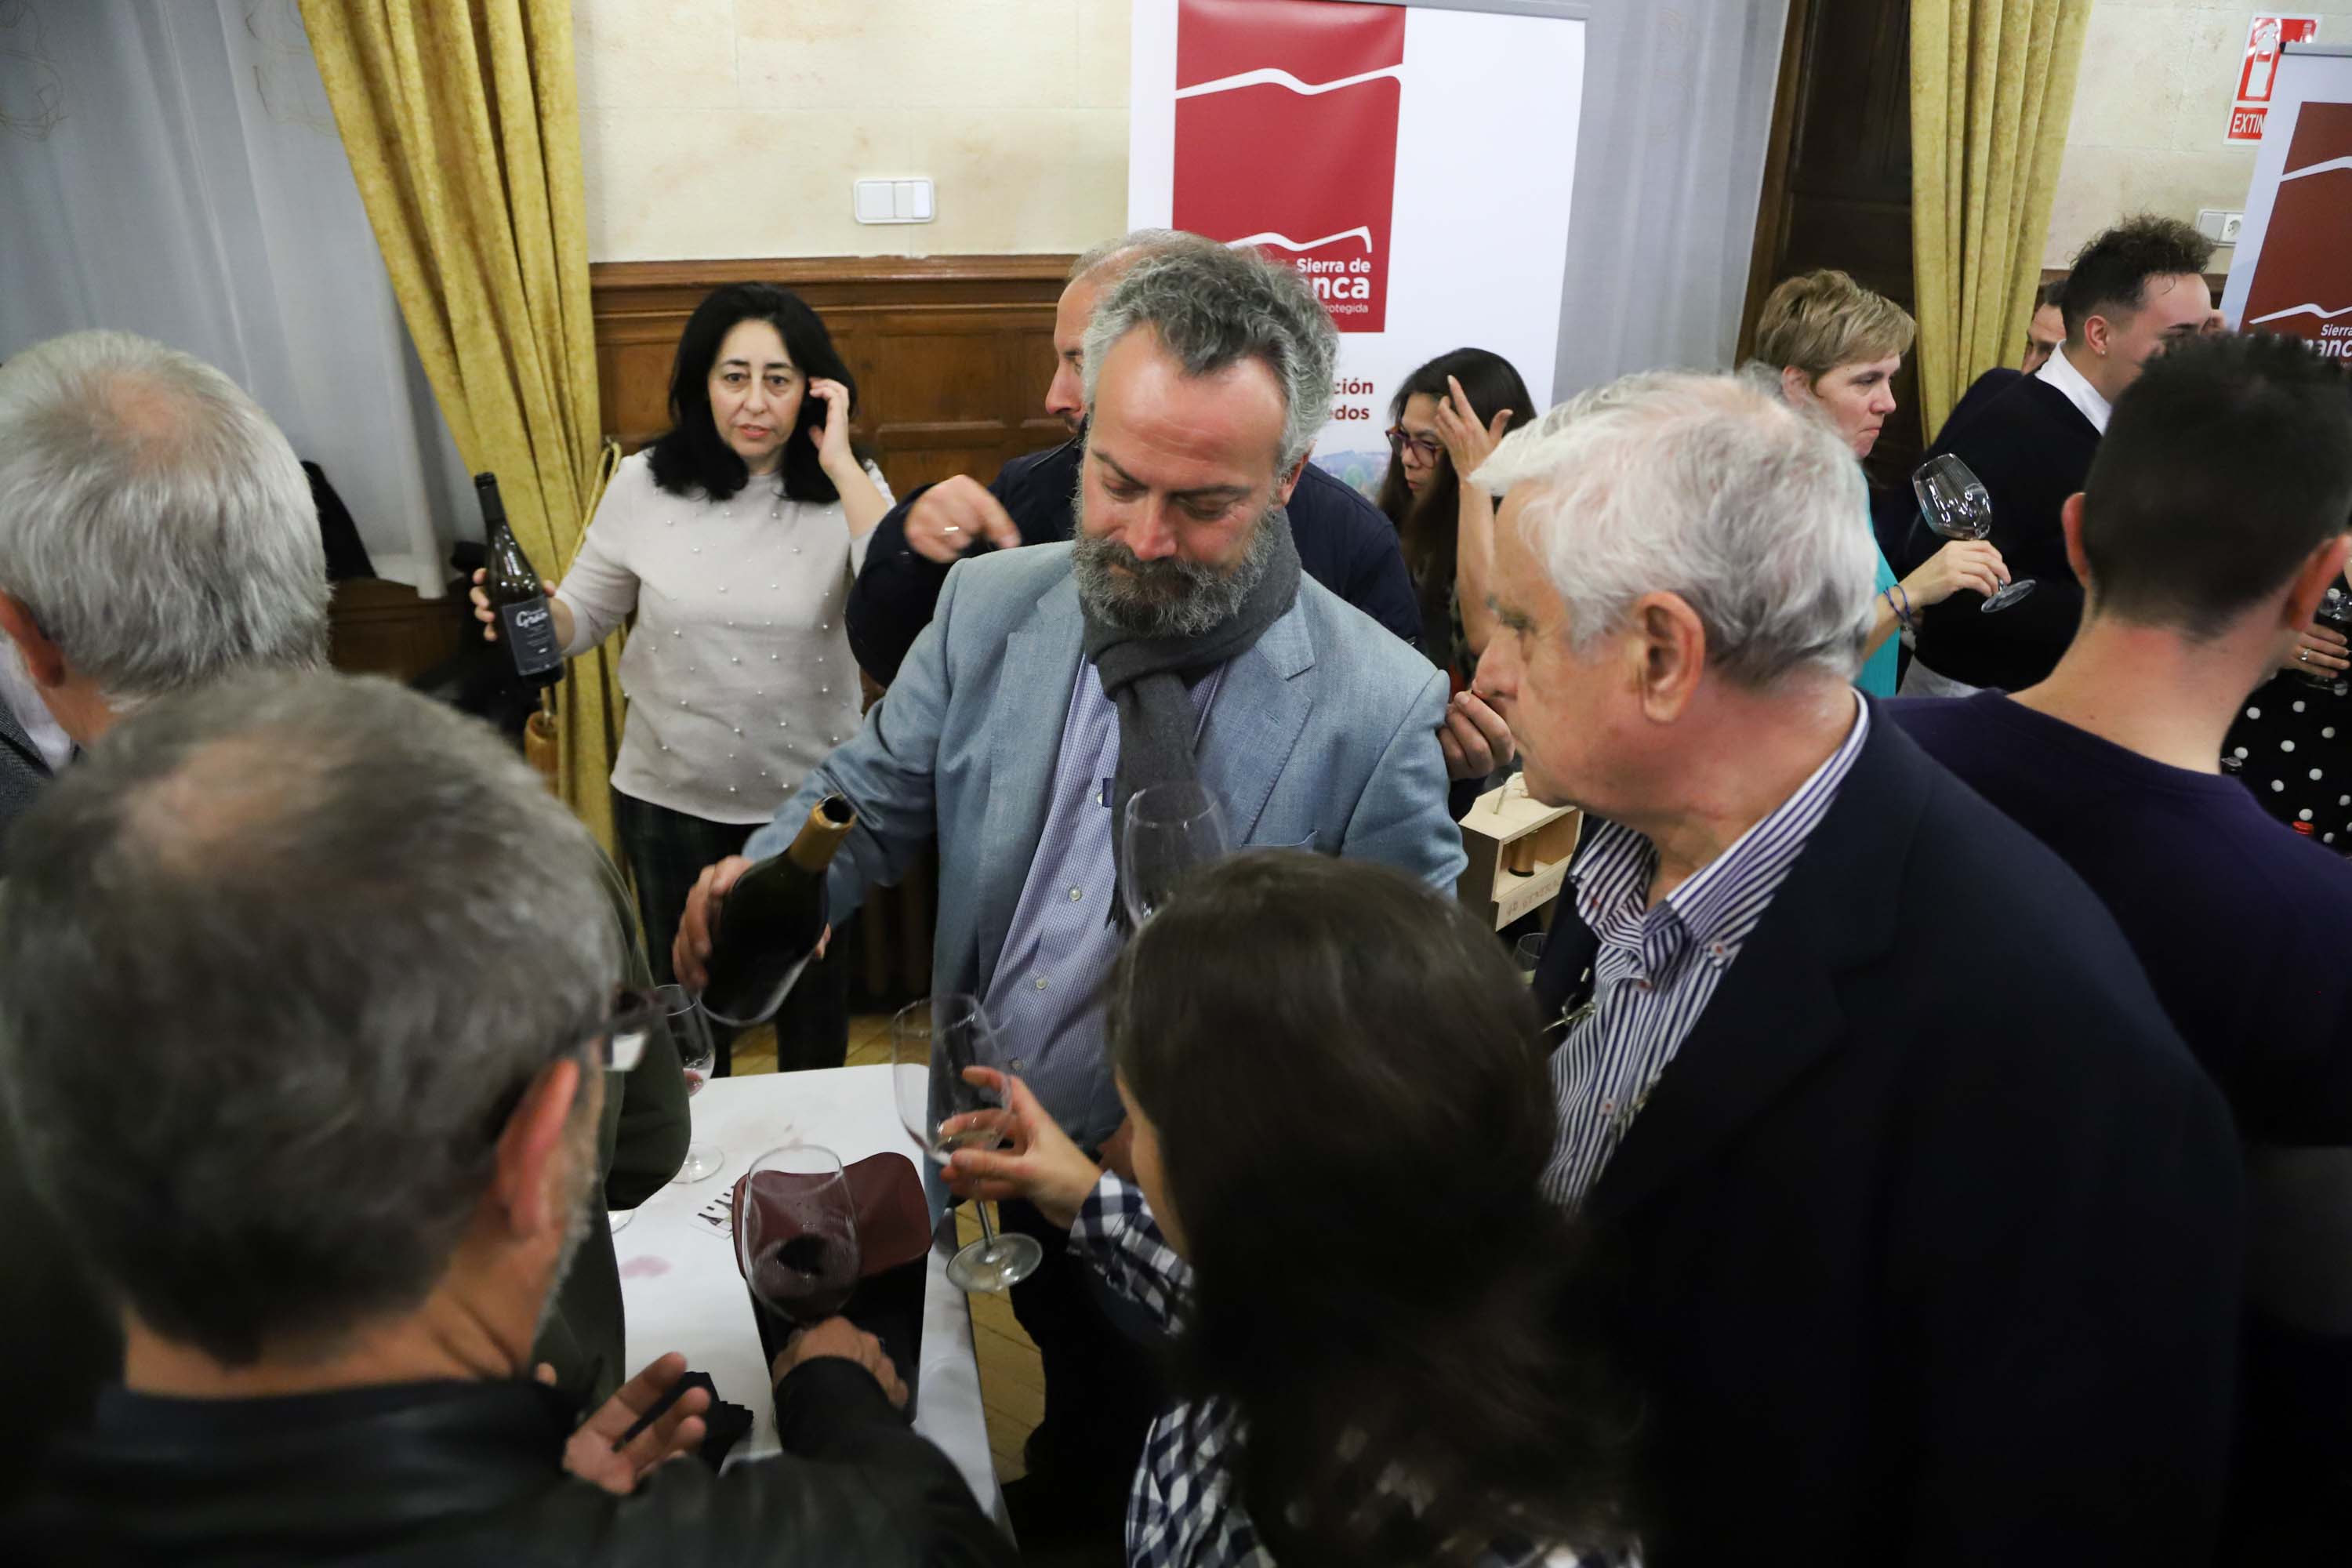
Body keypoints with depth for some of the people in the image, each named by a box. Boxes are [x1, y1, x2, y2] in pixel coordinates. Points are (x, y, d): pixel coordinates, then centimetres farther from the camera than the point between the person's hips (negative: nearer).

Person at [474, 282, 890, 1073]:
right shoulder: (644, 483, -7)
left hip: (810, 797, -1)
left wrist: (840, 462, -27)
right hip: (671, 798, 1)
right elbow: (587, 612, 5)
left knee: (814, 996, 20)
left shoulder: (848, 489, -11)